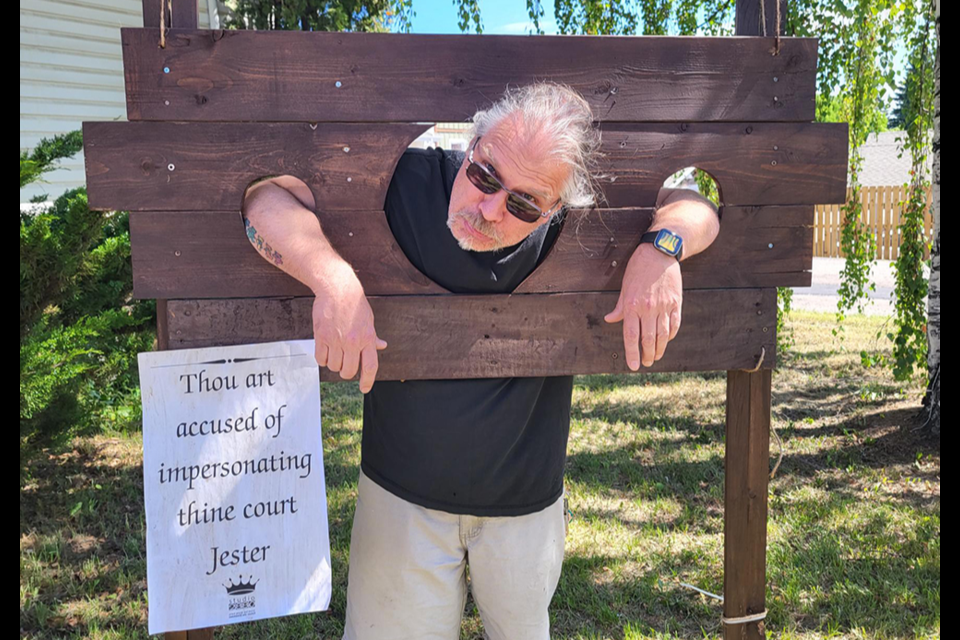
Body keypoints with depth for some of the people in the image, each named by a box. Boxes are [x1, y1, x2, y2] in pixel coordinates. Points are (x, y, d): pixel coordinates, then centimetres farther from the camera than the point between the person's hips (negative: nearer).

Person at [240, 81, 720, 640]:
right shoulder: (407, 182, -21)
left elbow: (698, 209, -6)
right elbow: (266, 197, -21)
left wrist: (660, 248, -29)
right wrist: (334, 277, -39)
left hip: (527, 503, 2)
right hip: (403, 494, -1)